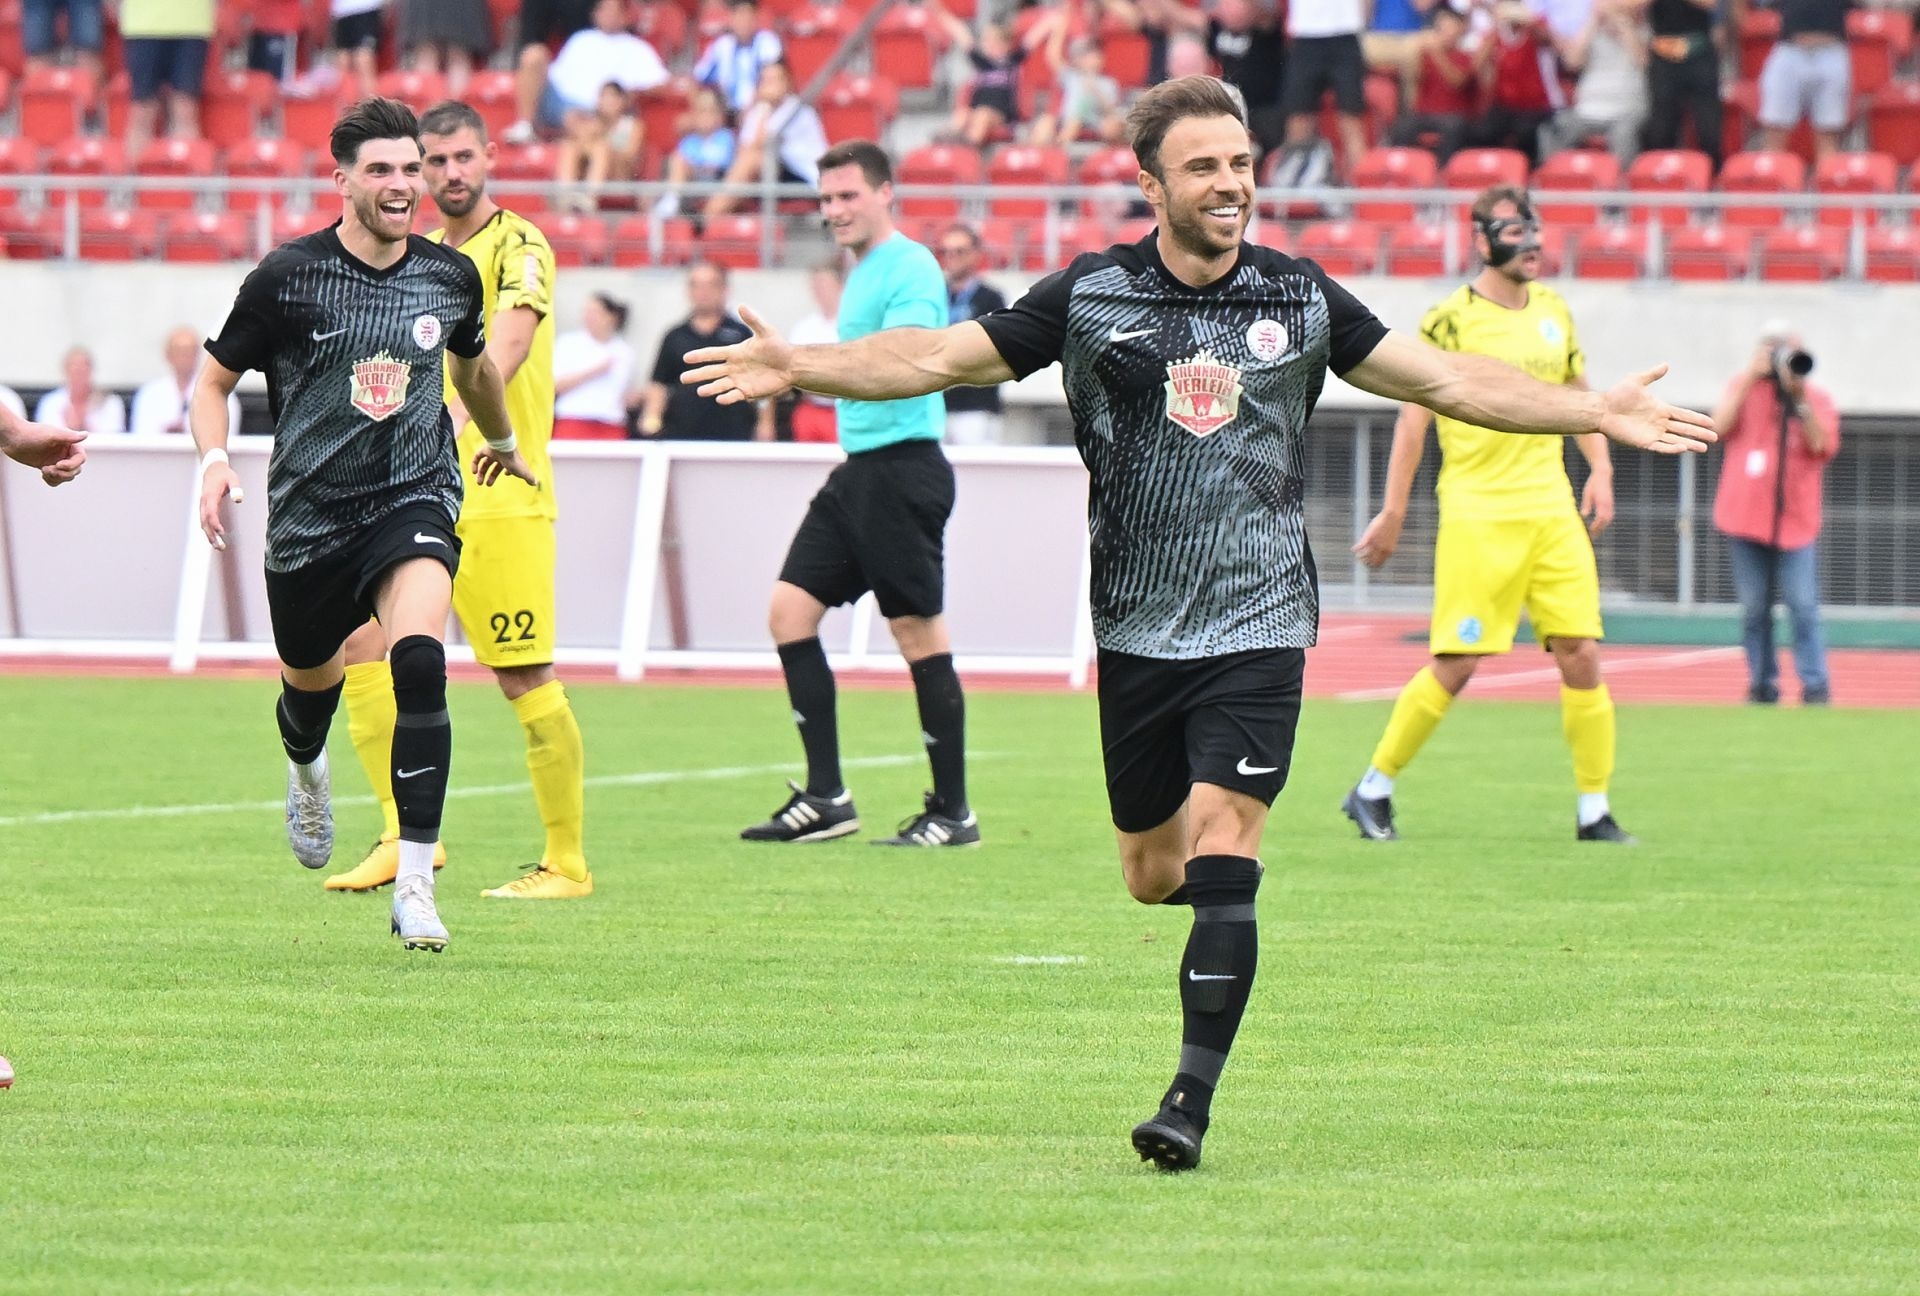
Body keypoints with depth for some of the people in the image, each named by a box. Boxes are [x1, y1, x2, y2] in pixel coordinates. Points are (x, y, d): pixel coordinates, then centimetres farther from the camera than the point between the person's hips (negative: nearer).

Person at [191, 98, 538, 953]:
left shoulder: (451, 277, 0)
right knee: (311, 684, 18)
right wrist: (214, 457, -17)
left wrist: (503, 443, 39)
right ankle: (305, 769, 60)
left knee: (419, 661, -26)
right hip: (309, 513, 0)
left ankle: (415, 885, -23)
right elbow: (214, 378, 2)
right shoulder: (287, 277, -9)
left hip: (414, 498, 0)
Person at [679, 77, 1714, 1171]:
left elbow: (1448, 381, 11)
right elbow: (939, 358, 1)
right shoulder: (1090, 295, -1)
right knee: (1153, 873, 7)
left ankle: (1192, 1102, -14)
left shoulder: (1301, 299, 3)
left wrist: (1598, 413, 6)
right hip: (1137, 628, 1)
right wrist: (797, 368, -11)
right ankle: (1219, 884, 45)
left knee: (1221, 853, -14)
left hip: (1259, 624, -1)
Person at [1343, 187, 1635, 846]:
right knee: (1456, 665, -7)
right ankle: (1374, 789, 9)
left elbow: (1578, 392, 24)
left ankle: (1594, 810, 6)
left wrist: (1599, 469, 11)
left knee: (1582, 655, -2)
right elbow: (1414, 416, -5)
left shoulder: (1554, 310, 11)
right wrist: (1393, 512, -5)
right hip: (1477, 513, -5)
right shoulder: (1451, 320, -7)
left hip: (1552, 507, 5)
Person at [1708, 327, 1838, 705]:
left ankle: (1815, 685, -6)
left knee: (1803, 606, -9)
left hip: (1795, 518, -1)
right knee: (1754, 608, 2)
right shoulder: (1744, 388, 9)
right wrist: (1752, 376, -9)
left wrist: (1800, 399, -14)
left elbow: (1823, 446, -7)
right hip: (1746, 516, 1)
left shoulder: (1817, 398, 7)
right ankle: (1762, 684, 8)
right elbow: (1719, 427, -8)